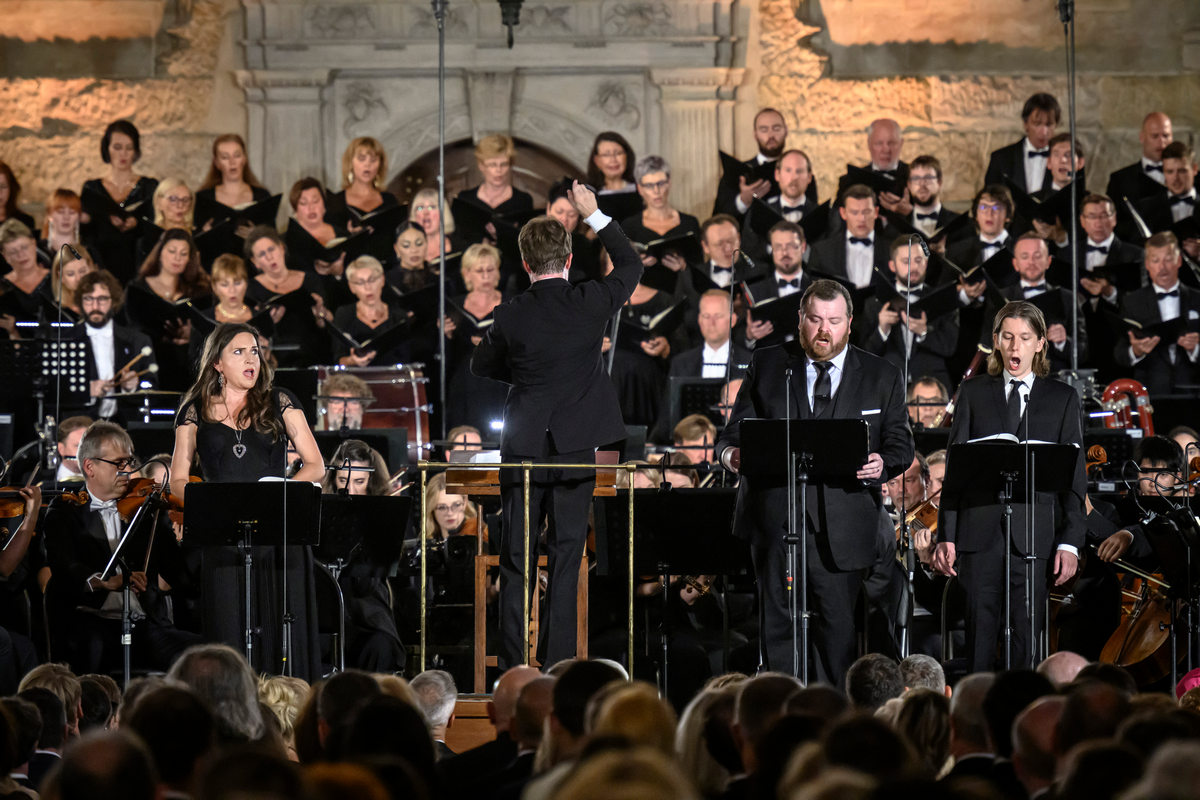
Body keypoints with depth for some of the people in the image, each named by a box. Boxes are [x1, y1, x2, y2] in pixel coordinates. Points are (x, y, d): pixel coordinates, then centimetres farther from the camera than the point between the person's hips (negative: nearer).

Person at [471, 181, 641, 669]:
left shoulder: (509, 317, -9)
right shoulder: (590, 304, -8)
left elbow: (481, 367, 9)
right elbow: (630, 265, 12)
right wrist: (594, 215, 19)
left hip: (523, 447, 0)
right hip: (576, 447, 0)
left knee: (515, 562, 7)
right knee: (566, 558, 4)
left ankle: (513, 670, 7)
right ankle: (559, 666, 1)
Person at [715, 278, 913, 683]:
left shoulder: (881, 377, 10)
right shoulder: (766, 365, 11)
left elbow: (900, 444, 9)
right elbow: (735, 431, 9)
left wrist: (883, 464, -14)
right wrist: (732, 453, -15)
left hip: (841, 523, 0)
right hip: (775, 517, 0)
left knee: (837, 624, -1)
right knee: (778, 624, 1)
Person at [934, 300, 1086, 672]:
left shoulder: (1063, 399, 11)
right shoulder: (973, 393, 12)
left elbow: (1074, 475, 6)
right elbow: (955, 467, 8)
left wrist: (1070, 542, -3)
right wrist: (946, 536, 0)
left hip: (1035, 535, 0)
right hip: (980, 529, 0)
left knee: (1029, 638, -3)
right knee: (981, 635, -2)